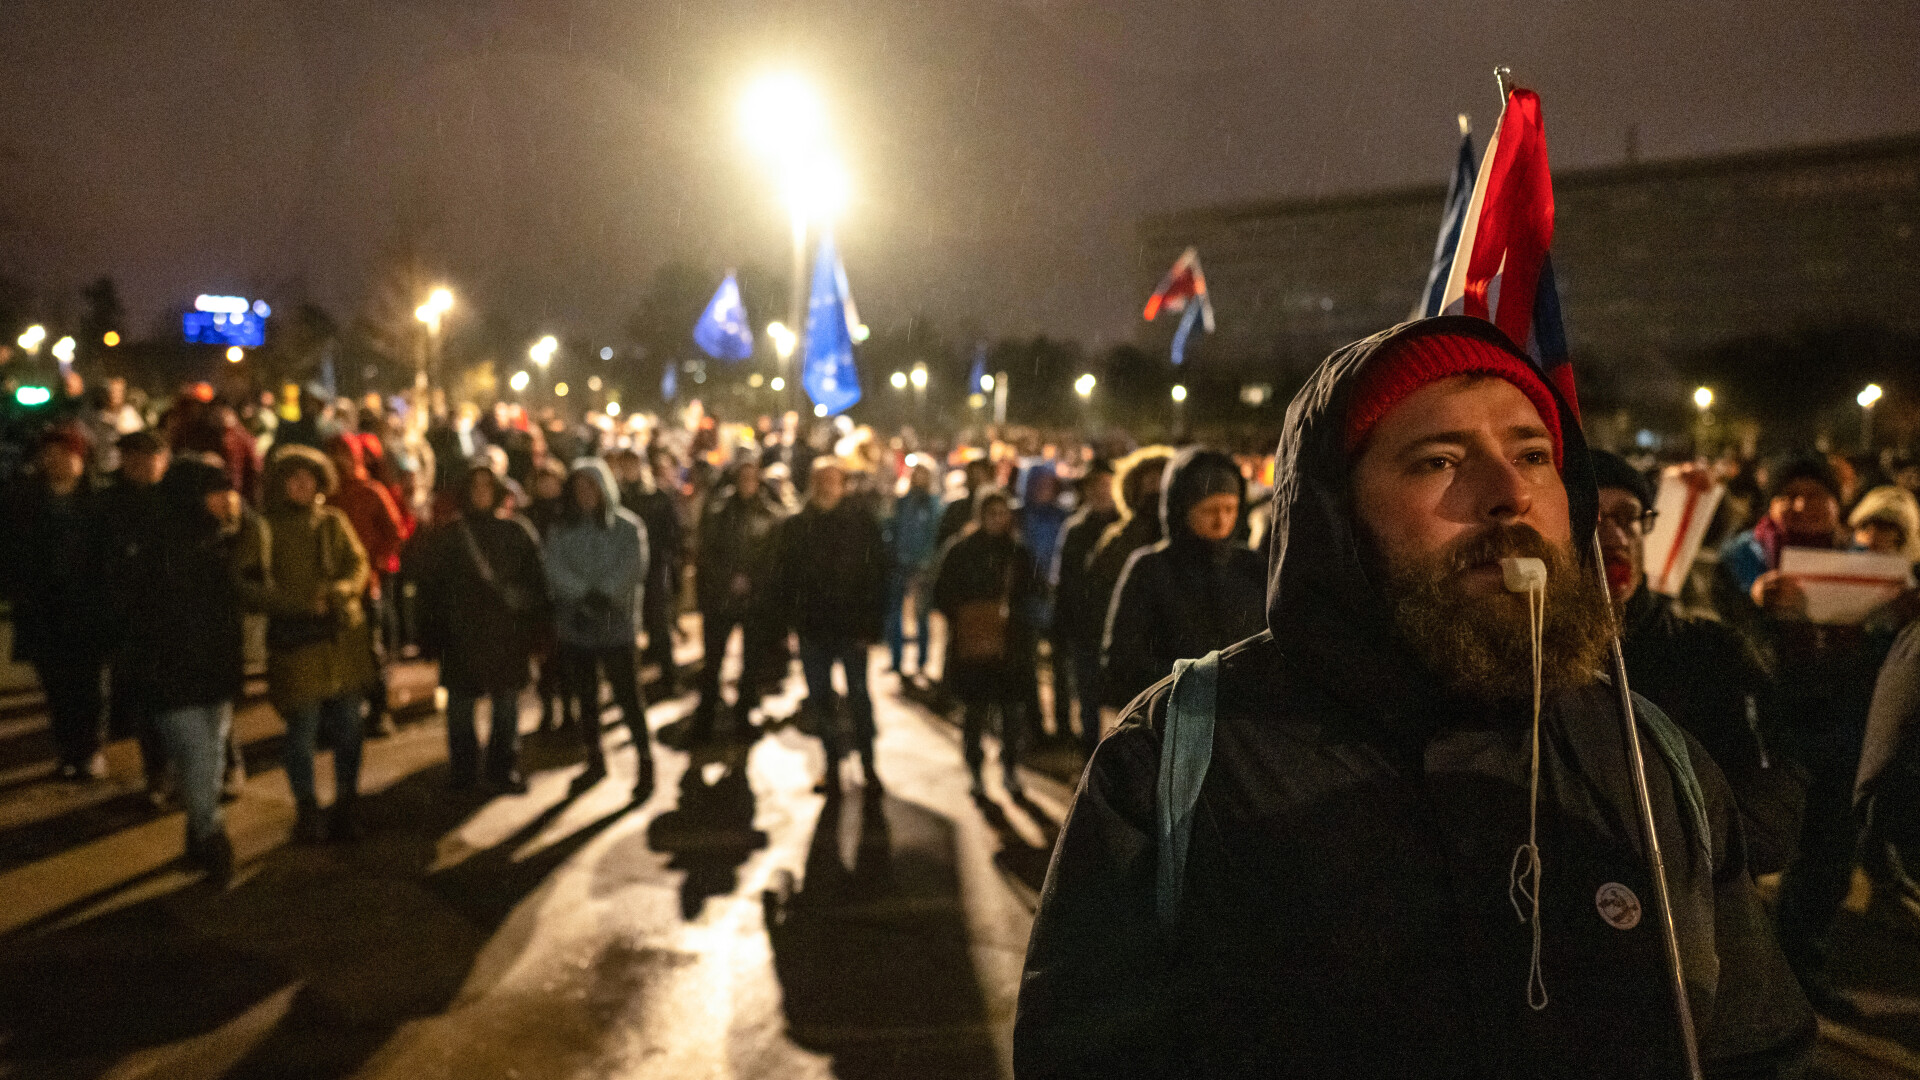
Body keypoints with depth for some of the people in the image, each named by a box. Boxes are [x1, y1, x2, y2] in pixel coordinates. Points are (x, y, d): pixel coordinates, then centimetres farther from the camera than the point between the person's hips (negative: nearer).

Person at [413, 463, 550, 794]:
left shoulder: (517, 532, 5)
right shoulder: (446, 536, 4)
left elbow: (536, 581, 6)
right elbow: (429, 587, 3)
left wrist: (535, 627, -1)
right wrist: (432, 635, -3)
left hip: (507, 634, 0)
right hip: (461, 636, 0)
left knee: (506, 704, 6)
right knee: (460, 704, 4)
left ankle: (504, 768, 17)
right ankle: (463, 771, 15)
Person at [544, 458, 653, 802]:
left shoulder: (626, 526, 1)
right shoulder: (561, 531, 9)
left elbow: (633, 566, -10)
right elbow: (555, 570, -4)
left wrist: (604, 594, -21)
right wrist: (586, 595, -18)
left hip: (615, 623, -3)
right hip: (575, 625, 3)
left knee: (627, 695, -7)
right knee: (585, 697, 12)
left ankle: (646, 763, 1)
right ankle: (595, 758, 26)